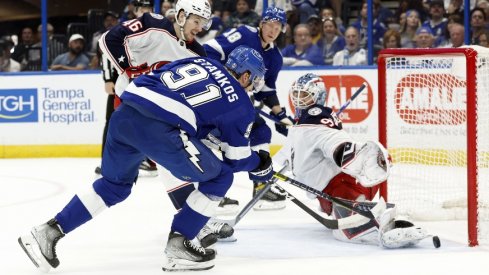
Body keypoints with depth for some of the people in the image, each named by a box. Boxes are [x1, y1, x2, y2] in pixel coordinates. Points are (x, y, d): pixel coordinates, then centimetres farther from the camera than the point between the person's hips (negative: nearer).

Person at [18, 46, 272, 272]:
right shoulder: (240, 104, 14)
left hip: (123, 114, 7)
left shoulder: (198, 60, 29)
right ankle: (178, 245, 12)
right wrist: (260, 165, 38)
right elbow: (235, 158, 18)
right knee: (219, 177, 15)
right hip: (159, 129, -7)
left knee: (114, 184, 29)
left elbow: (148, 80, 30)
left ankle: (48, 233, 22)